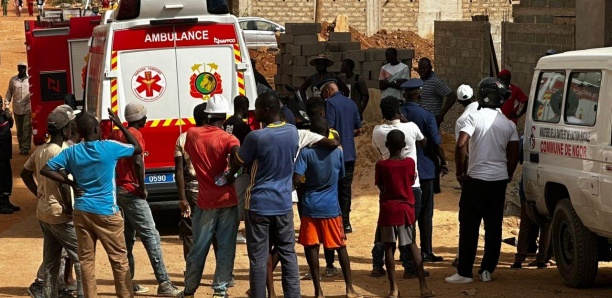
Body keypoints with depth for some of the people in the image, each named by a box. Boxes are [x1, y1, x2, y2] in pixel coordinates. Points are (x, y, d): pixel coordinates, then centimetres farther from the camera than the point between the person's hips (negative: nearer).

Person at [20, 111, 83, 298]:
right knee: (81, 256, -1)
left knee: (51, 260, 13)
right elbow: (63, 183, -26)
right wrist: (70, 208, -16)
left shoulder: (40, 151, 7)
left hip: (43, 212, 9)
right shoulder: (60, 153, -18)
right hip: (60, 214, -8)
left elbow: (25, 174, 17)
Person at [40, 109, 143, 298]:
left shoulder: (71, 152, 1)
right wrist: (120, 125, 11)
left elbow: (45, 170, 1)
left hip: (81, 211, 4)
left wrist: (71, 183, 4)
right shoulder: (109, 148, -9)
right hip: (106, 212, -4)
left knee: (86, 259, 8)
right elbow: (138, 148, 6)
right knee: (119, 259, 5)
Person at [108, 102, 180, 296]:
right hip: (132, 192, -8)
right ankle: (164, 283, -14)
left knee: (127, 237, 13)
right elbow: (138, 161, -24)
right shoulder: (135, 135, -10)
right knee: (151, 236, -9)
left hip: (117, 190, 8)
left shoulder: (116, 134, 14)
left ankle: (128, 282, 14)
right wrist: (142, 187, -16)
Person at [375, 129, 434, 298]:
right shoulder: (410, 162, -5)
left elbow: (380, 186, 3)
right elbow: (412, 181, 8)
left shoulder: (381, 165, -10)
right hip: (406, 208, 2)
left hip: (388, 210, -2)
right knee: (412, 246, 11)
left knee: (389, 248, 4)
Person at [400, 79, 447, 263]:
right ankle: (426, 251, 5)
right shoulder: (426, 116, -11)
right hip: (424, 168, -3)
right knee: (425, 213, 4)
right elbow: (436, 143, -11)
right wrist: (444, 162, 4)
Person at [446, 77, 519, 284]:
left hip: (476, 179, -5)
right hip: (500, 179, 5)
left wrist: (460, 172, -7)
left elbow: (461, 145, -18)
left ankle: (464, 272, -3)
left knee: (469, 226, -1)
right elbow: (514, 155, 5)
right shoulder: (508, 124, 6)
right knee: (494, 226, 10)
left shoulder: (475, 118, -9)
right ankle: (487, 270, 12)